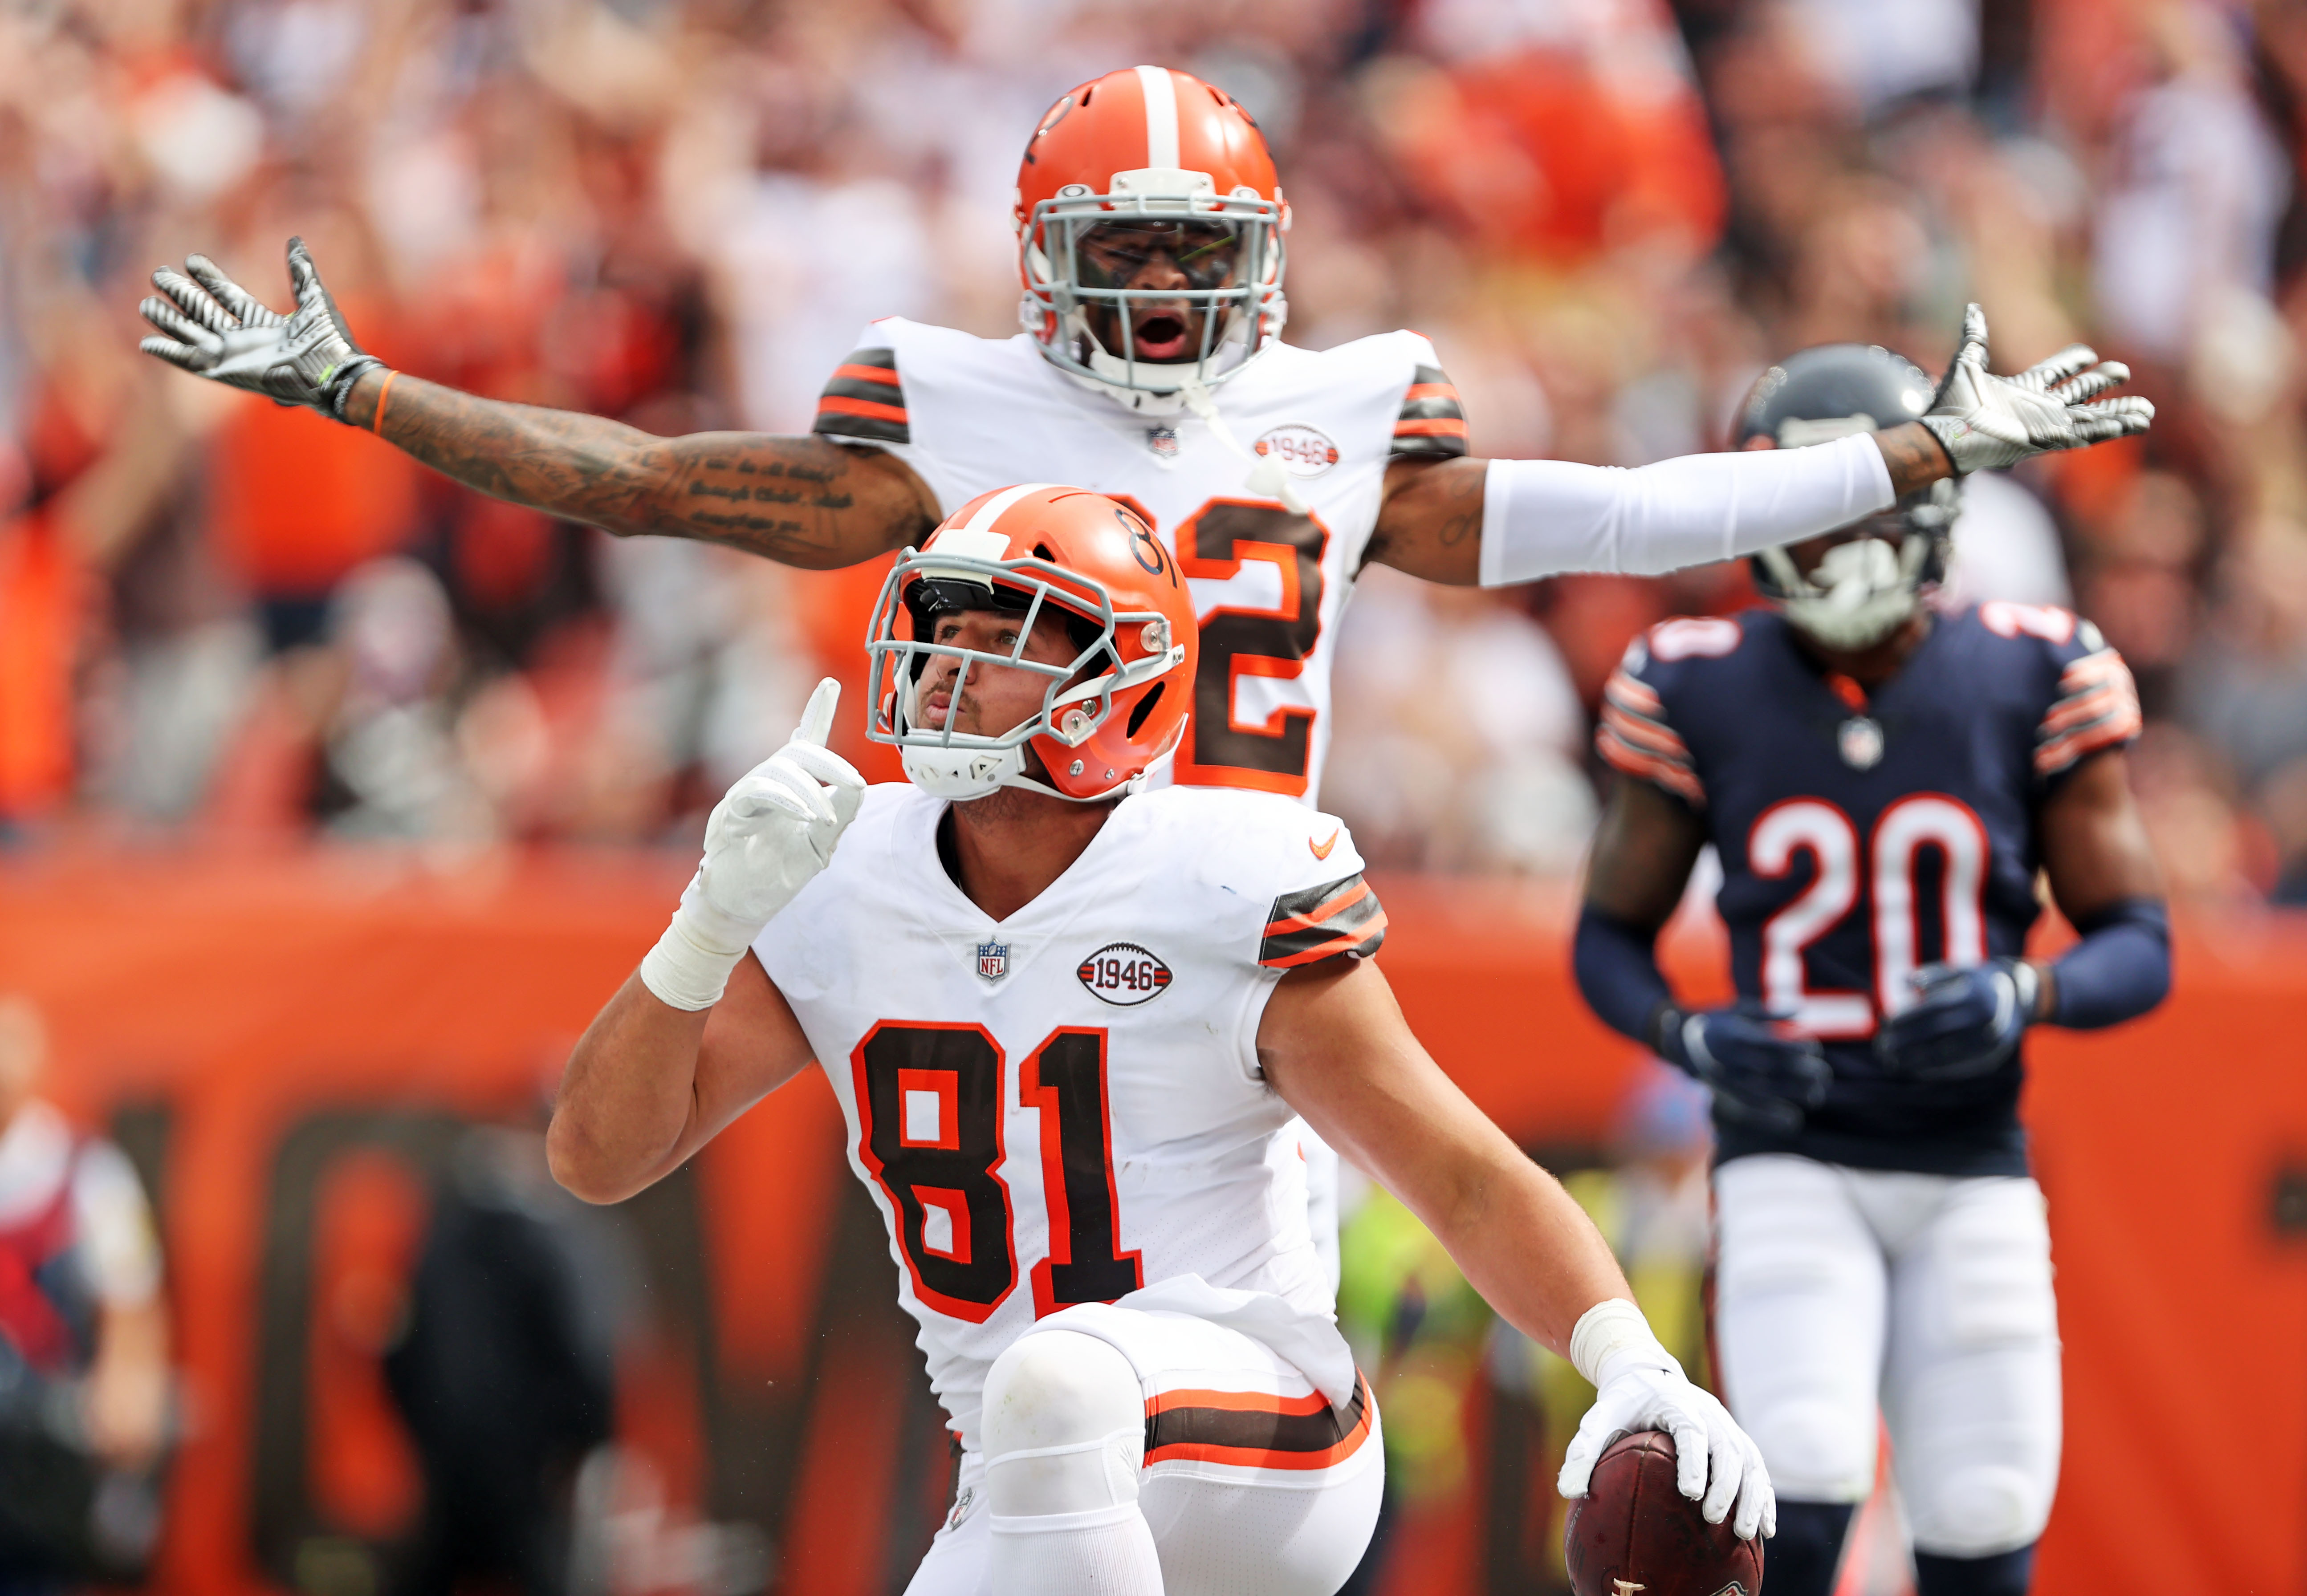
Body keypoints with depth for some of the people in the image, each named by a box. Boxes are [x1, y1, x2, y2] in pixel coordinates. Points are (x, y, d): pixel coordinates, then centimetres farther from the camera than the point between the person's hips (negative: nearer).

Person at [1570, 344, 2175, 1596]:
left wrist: (2021, 999, -21)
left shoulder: (2031, 685, -4)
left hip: (1970, 1170, 1)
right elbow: (1610, 938, 8)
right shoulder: (1704, 697, -3)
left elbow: (2139, 950, 1)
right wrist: (1693, 1039, -13)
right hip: (1792, 1164, -1)